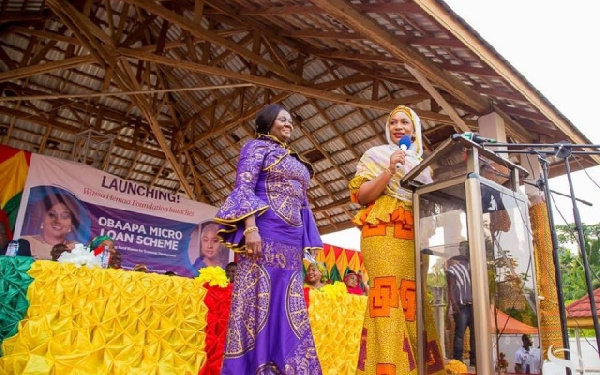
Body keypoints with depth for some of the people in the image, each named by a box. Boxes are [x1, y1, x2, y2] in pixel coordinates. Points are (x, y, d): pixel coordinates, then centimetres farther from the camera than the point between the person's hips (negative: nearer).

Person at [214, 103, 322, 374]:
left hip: (291, 241, 7)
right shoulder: (257, 147, 7)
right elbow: (243, 188, -7)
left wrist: (307, 246, 15)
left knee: (288, 310, 2)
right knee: (258, 300, -9)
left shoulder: (295, 162, 27)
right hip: (264, 233, -7)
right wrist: (250, 228, -21)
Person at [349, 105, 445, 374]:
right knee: (388, 296, -18)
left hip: (415, 236, 5)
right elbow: (362, 196, 0)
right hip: (383, 231, -5)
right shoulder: (376, 155, 11)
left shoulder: (421, 164, 26)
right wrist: (390, 170, -10)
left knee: (413, 300, -4)